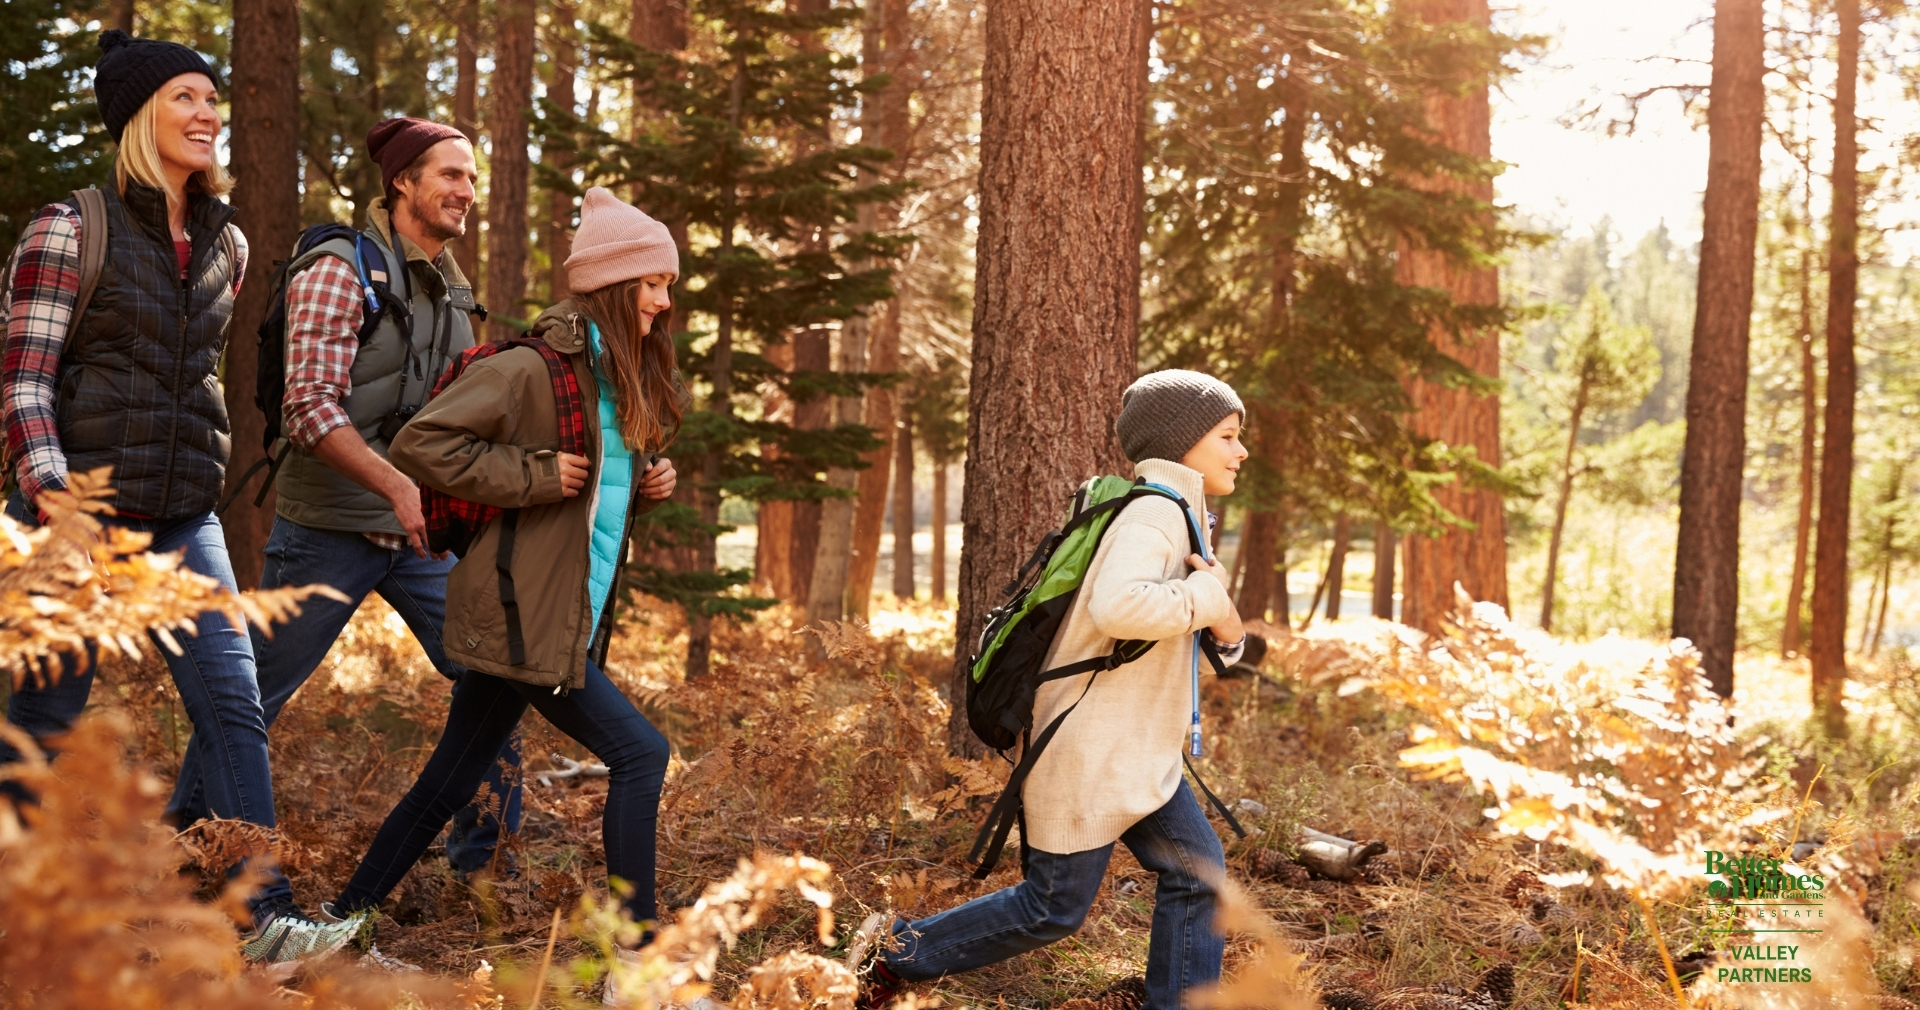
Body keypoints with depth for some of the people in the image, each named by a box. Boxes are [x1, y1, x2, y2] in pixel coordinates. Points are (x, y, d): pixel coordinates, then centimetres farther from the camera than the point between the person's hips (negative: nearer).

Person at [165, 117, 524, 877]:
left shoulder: (450, 287, 12)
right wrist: (397, 486, -31)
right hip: (331, 529, -6)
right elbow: (311, 408, -20)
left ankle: (480, 863, 13)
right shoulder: (339, 270, -11)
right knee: (251, 698, 3)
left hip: (424, 532, 7)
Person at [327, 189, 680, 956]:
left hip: (566, 619, 9)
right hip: (525, 615, -9)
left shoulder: (621, 380, 14)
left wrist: (646, 486, 6)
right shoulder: (536, 369, -15)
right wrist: (535, 474, -20)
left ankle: (345, 917, 26)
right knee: (638, 753, -9)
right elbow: (420, 445, -19)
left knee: (450, 782, 15)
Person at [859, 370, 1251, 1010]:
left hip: (1138, 756, 10)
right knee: (1054, 909, 2)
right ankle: (900, 954, 16)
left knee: (1197, 874, 4)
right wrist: (1202, 600, -23)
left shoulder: (1172, 515, 14)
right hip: (1089, 753, -10)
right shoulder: (1154, 512, -18)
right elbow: (1116, 605, -39)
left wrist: (1223, 624, -10)